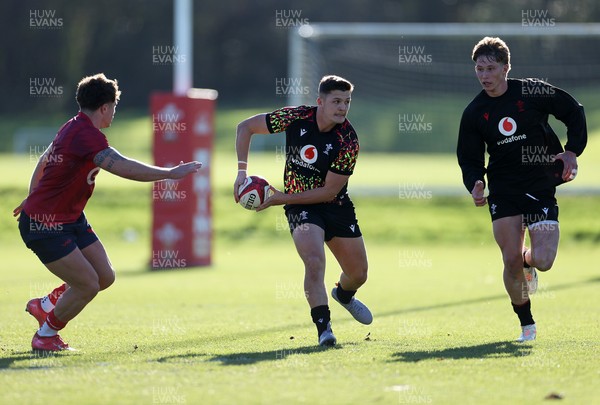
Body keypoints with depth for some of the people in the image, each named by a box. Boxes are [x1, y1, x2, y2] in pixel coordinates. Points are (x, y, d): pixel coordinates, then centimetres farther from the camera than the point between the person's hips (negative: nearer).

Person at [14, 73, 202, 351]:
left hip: (71, 219, 10)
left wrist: (33, 197, 36)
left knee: (105, 277, 7)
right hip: (45, 226, -10)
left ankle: (45, 306, 27)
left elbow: (43, 162, 23)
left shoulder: (73, 128, 8)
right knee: (88, 285, -11)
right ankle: (45, 336, 11)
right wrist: (171, 173, -30)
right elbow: (124, 167, -35)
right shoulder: (86, 135, -25)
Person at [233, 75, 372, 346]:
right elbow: (245, 127, -5)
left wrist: (284, 198, -20)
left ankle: (343, 295, 48)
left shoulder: (348, 141, -19)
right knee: (314, 261, -28)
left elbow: (329, 191, -18)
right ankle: (323, 327, -23)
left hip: (336, 207, 2)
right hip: (301, 209, -2)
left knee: (358, 274, 12)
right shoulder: (296, 118, -16)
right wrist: (242, 171, -13)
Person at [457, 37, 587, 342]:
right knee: (511, 261, -9)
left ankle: (528, 261, 25)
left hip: (541, 187, -2)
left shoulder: (532, 92, -4)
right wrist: (475, 185, -13)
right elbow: (469, 159, 7)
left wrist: (572, 152, -5)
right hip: (503, 192, 2)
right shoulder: (474, 113, 2)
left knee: (543, 260, -14)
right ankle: (526, 324, 11)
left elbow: (574, 113, 7)